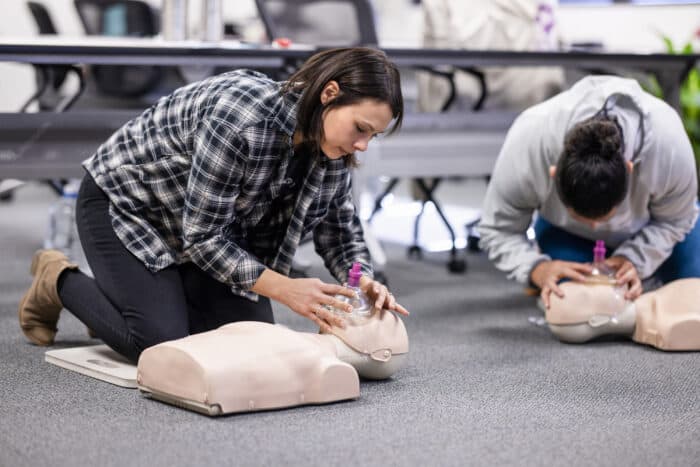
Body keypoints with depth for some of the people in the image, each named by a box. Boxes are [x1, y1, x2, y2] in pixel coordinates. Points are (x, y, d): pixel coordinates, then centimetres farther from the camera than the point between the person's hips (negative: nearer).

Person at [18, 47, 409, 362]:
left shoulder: (331, 147, -15)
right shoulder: (244, 118, -37)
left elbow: (340, 229, -1)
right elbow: (202, 236, -30)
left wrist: (364, 280, -20)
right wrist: (284, 288, -33)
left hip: (212, 228, 7)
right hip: (124, 203, -7)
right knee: (162, 344, -18)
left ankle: (164, 292, 22)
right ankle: (60, 282, 9)